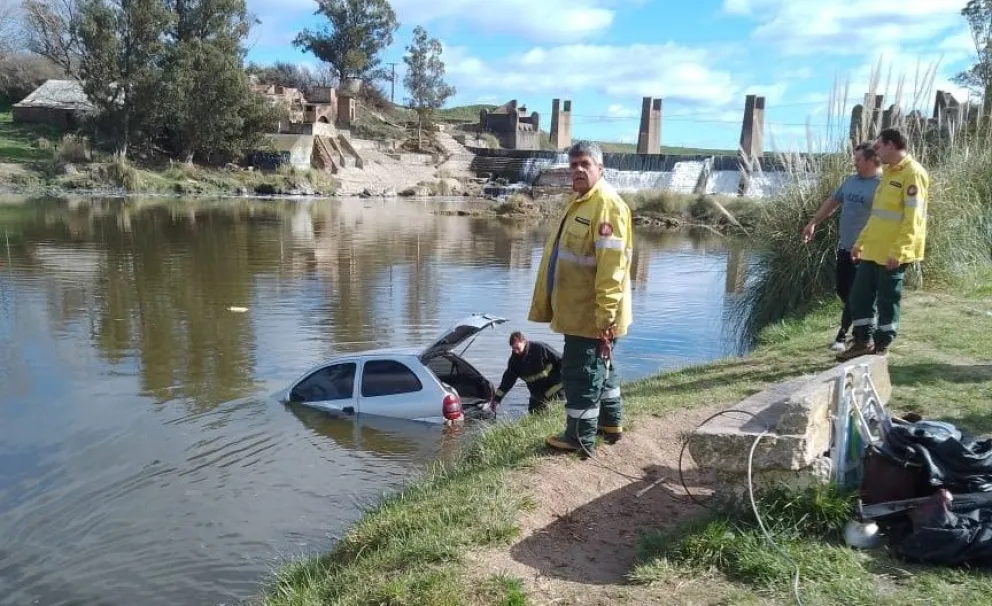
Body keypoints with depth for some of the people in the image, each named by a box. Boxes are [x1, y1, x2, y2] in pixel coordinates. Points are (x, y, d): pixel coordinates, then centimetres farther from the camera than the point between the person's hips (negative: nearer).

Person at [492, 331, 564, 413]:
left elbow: (560, 360, -13)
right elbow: (507, 381, 1)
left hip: (554, 386, -6)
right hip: (537, 393, 6)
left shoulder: (540, 348, -19)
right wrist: (496, 400, -3)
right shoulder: (514, 359, -4)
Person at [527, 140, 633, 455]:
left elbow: (611, 265, -25)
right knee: (600, 367, 21)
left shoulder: (607, 204, -19)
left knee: (582, 372, 0)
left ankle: (581, 437, 13)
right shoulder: (579, 200, 14)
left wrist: (605, 316, -27)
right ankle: (611, 422, 36)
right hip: (578, 307, 10)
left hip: (591, 312, -10)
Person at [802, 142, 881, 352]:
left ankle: (842, 337, 7)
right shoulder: (851, 181, 11)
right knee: (841, 289, 13)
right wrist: (813, 223, 21)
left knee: (854, 295, -2)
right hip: (844, 247, 8)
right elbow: (832, 202, 22)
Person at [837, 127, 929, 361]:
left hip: (893, 254, -9)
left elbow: (913, 218, -20)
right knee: (859, 295, 10)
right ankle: (864, 341, 22)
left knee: (887, 300, 2)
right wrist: (861, 241, 22)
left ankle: (881, 346, 14)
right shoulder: (890, 173, 16)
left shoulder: (913, 174, -14)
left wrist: (898, 251, -25)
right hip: (873, 250, 9)